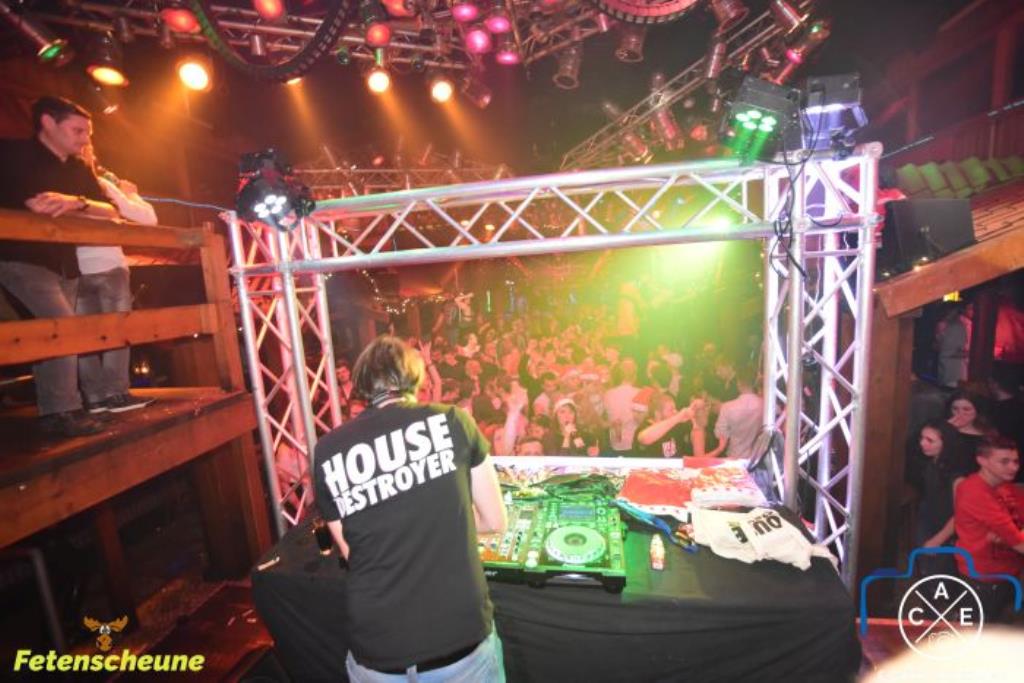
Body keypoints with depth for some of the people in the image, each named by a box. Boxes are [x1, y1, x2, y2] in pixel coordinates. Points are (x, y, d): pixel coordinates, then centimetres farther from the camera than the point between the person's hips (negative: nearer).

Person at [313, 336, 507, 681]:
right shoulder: (452, 421, -9)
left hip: (377, 654, 2)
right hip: (461, 639, -1)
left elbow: (351, 553, 7)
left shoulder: (327, 453, -3)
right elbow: (496, 521, 0)